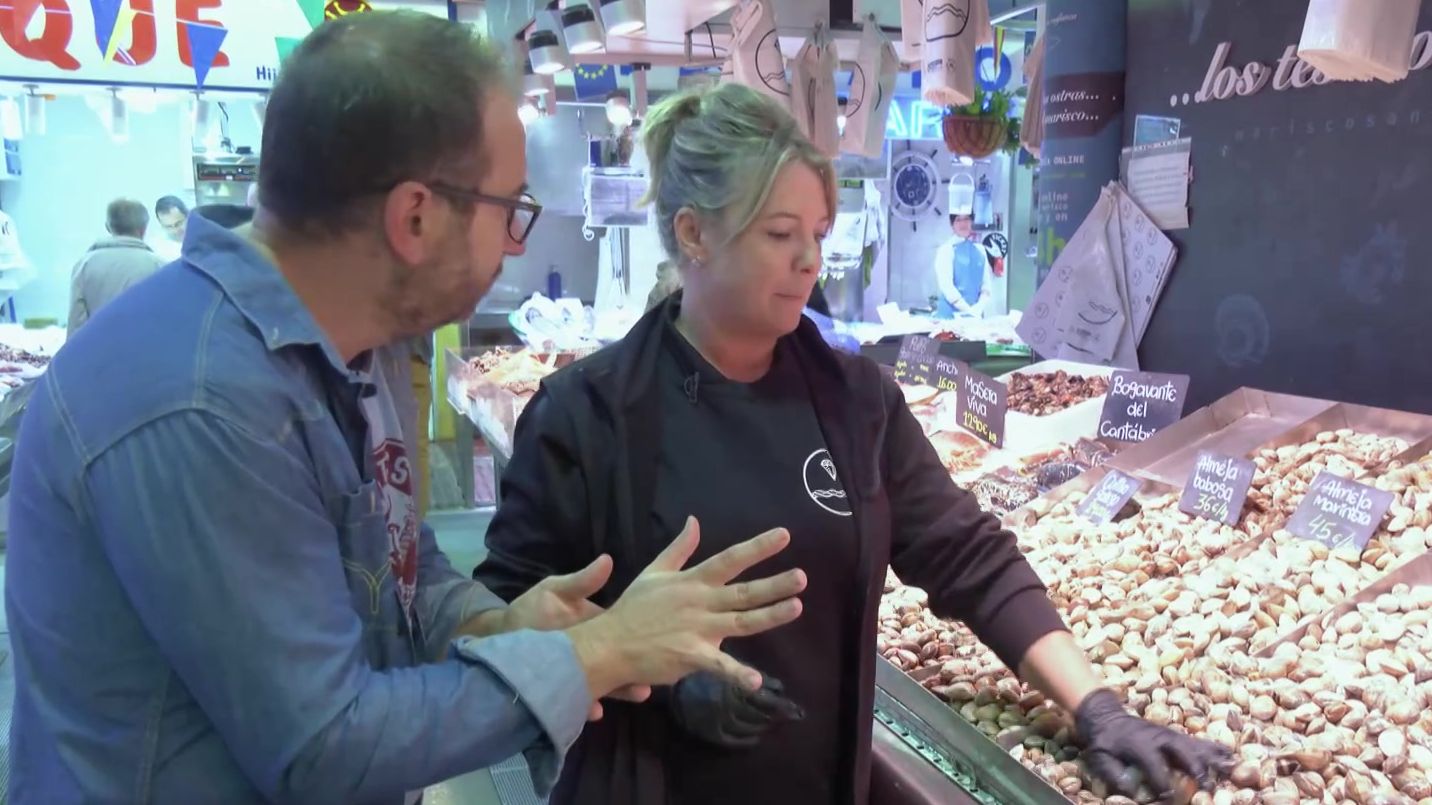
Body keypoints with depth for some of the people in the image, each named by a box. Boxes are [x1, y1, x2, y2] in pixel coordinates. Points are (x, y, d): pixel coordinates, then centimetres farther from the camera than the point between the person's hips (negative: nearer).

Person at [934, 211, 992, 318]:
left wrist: (979, 306, -9)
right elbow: (946, 285, -12)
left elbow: (987, 282, 8)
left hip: (975, 314, 4)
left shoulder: (980, 250, 10)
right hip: (950, 313, -4)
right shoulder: (946, 249, -4)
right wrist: (967, 309, -16)